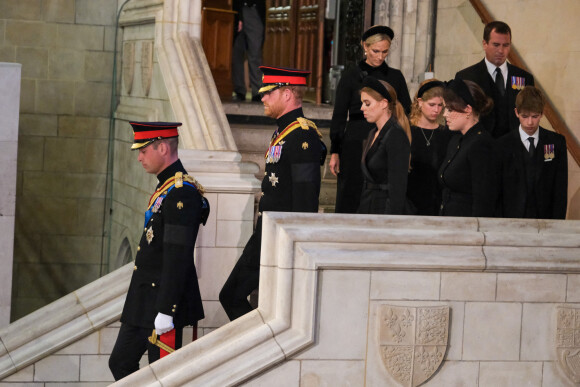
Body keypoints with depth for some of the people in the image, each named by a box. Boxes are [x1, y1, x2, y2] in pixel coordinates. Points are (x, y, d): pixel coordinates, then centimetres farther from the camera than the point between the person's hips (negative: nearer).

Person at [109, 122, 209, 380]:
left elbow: (178, 256, -23)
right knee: (120, 363, 14)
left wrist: (165, 310, -24)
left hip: (163, 300, -10)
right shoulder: (166, 187, 14)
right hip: (144, 301, 10)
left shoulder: (181, 193, -18)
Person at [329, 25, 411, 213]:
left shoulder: (395, 77, 9)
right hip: (356, 146, -2)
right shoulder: (351, 76, 3)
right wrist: (335, 152, -4)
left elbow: (406, 113, 13)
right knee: (351, 200, -2)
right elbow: (338, 116, 2)